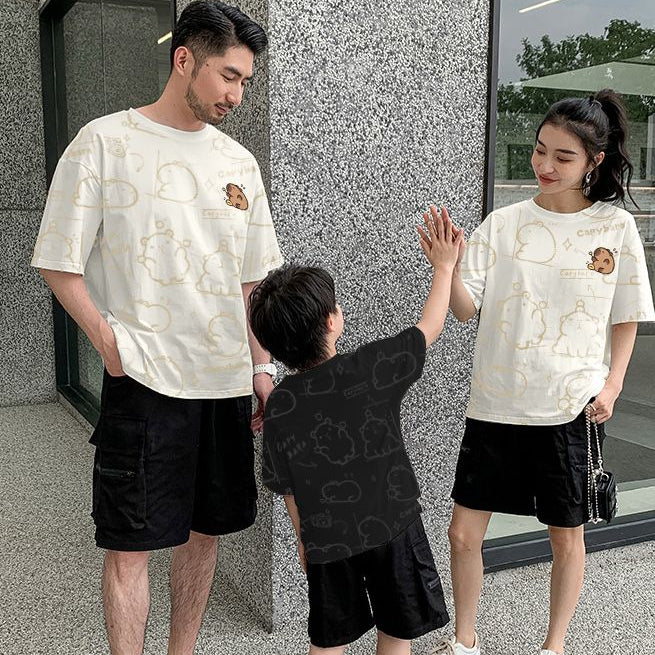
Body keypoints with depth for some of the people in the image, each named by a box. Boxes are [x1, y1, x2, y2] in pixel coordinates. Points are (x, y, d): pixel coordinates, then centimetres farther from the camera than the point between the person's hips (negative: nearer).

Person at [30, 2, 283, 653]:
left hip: (227, 381, 6)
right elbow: (60, 263, -4)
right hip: (144, 380, -5)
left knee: (206, 529, 15)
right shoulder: (105, 141, -5)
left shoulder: (238, 162, 10)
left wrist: (261, 366, 7)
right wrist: (112, 346, -11)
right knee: (131, 543, 2)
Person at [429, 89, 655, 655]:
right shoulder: (503, 224, 0)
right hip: (495, 403, 1)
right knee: (464, 532, 5)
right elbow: (466, 308, -4)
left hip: (571, 409, 0)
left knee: (567, 537, 13)